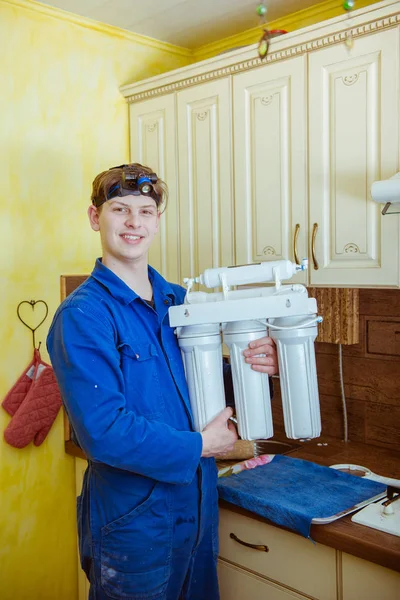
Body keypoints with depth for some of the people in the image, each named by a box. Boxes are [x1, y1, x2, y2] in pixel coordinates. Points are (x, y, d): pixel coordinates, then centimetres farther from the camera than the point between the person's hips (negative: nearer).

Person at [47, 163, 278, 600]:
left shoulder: (177, 300, 4)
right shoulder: (81, 316, -17)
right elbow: (102, 429, -24)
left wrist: (256, 366, -8)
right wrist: (200, 447, -17)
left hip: (198, 504, 7)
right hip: (133, 518, -6)